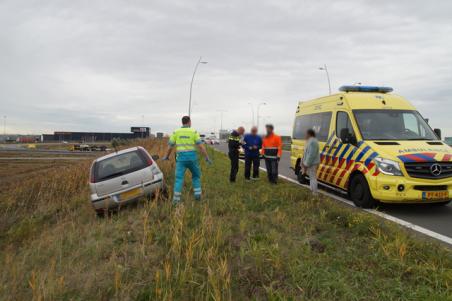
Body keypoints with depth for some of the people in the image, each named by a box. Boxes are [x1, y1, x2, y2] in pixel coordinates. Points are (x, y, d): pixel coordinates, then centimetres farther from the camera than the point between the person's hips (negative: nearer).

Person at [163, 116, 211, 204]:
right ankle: (197, 194, 15)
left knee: (179, 178, -1)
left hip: (181, 158, 0)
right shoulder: (194, 132, 0)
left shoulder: (176, 132, 4)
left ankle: (176, 199, -10)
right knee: (196, 175, 21)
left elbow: (170, 147, 7)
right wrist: (207, 158, -4)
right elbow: (201, 146, -8)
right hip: (192, 157, 0)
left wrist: (166, 157, 24)